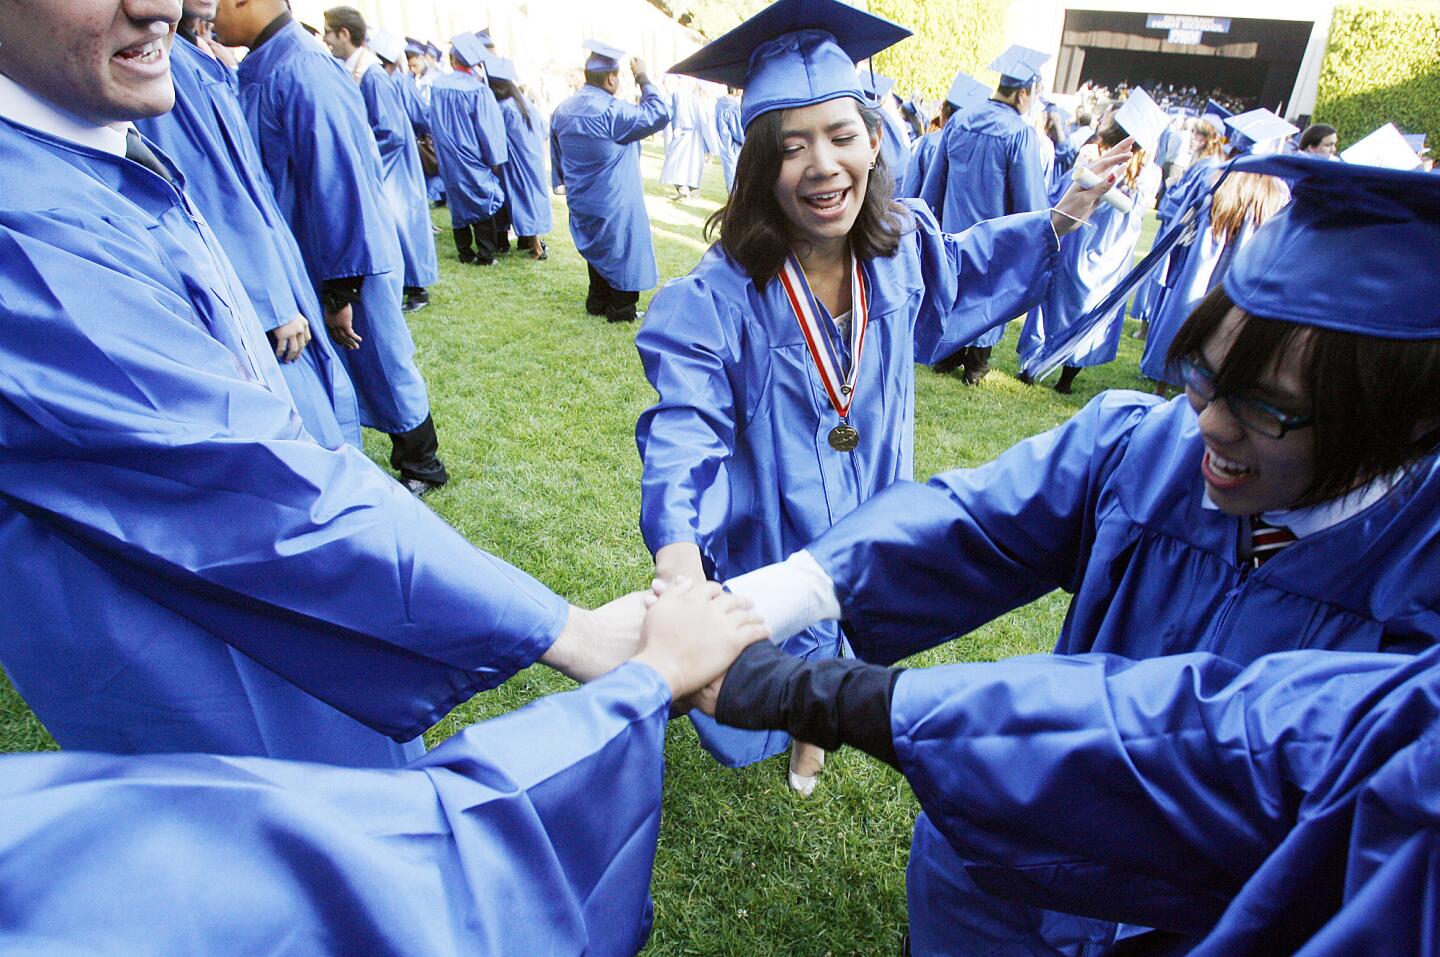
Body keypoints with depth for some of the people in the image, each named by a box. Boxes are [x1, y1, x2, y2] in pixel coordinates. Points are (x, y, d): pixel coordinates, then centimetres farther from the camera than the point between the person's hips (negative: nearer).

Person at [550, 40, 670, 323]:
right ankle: (621, 310, 14)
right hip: (615, 203, -7)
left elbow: (557, 156, 12)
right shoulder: (612, 111, -23)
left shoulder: (562, 111, 1)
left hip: (582, 201, 7)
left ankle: (597, 303, 30)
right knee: (623, 252, 7)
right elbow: (658, 115, -18)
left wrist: (565, 184, 24)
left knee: (598, 249, 22)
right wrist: (643, 79, -8)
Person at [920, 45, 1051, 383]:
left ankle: (947, 355, 29)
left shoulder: (958, 121, -2)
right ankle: (976, 366, 23)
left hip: (954, 228, 4)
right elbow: (1030, 198, -15)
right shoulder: (1022, 133, -18)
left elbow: (935, 179, 6)